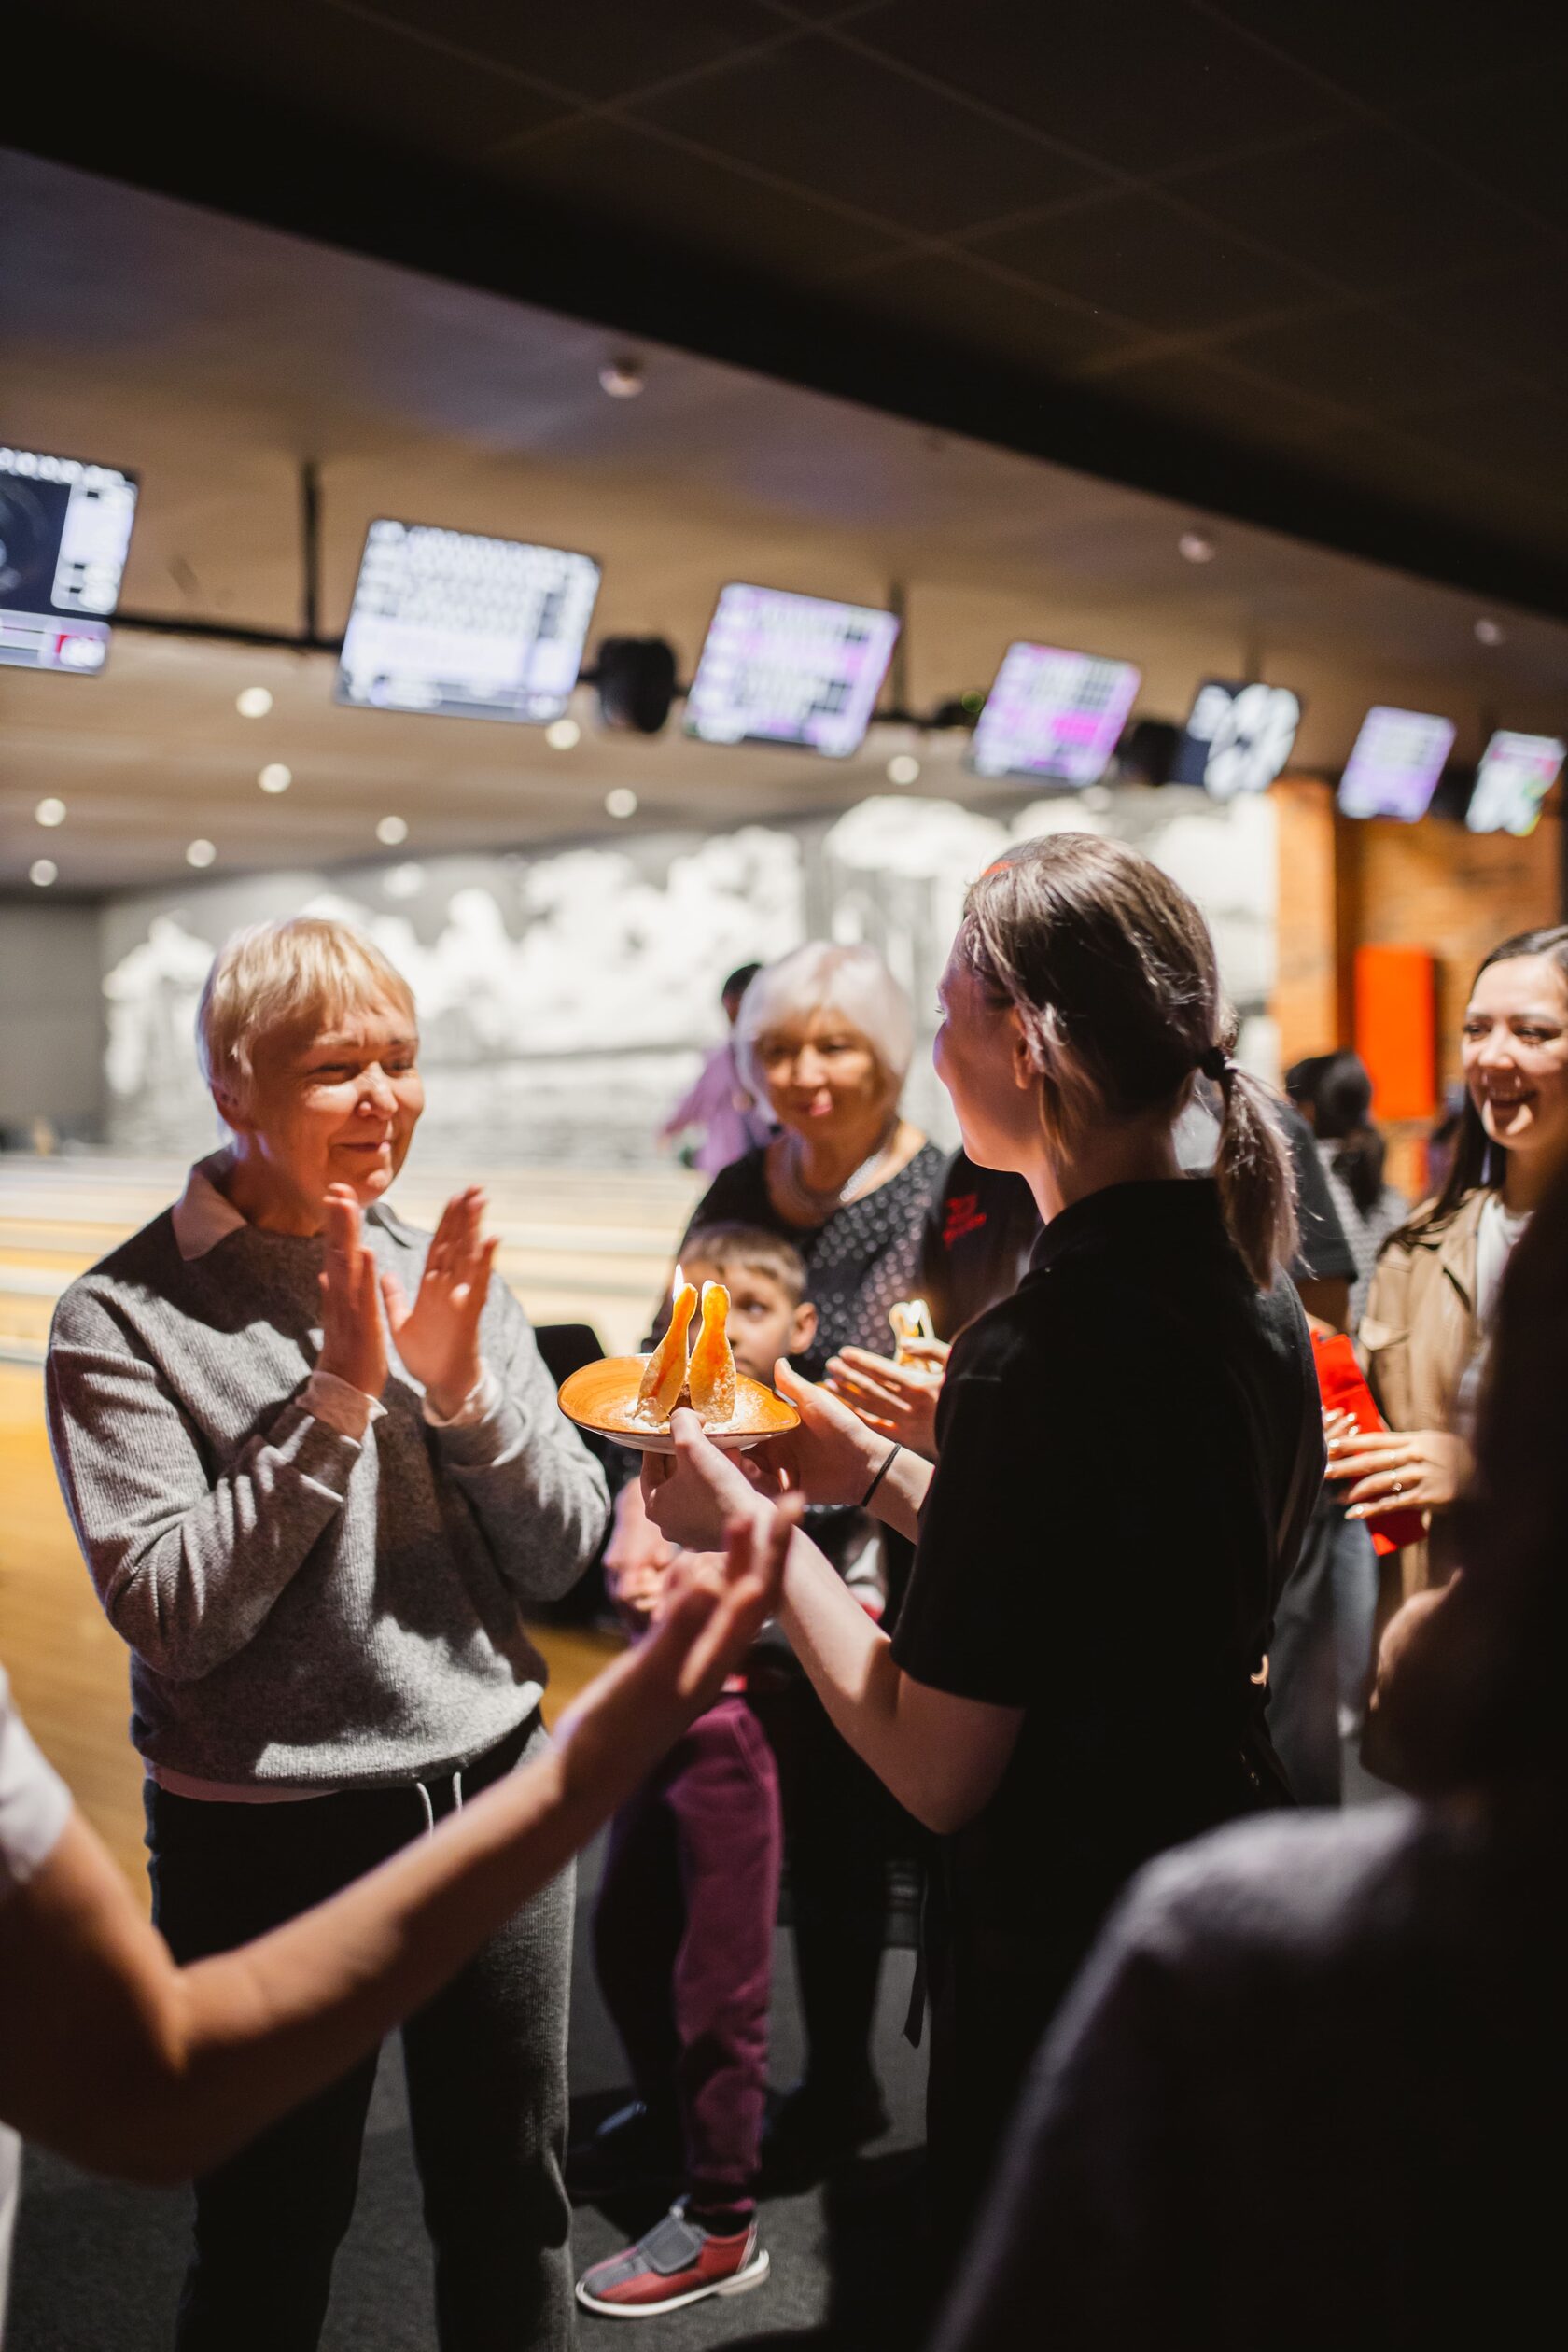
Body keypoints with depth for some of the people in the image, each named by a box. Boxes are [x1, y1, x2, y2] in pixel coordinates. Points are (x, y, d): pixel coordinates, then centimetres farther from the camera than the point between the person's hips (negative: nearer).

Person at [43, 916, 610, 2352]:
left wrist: (461, 1384, -16)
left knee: (514, 2199, 18)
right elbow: (174, 1618, -18)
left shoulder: (452, 1270, 1)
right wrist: (337, 1396, -22)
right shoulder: (125, 1318, -12)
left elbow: (564, 1558, 0)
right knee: (274, 2233, 16)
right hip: (271, 1837, -3)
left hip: (493, 1787, 4)